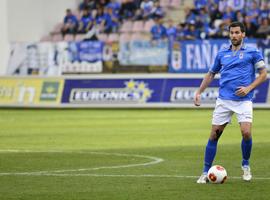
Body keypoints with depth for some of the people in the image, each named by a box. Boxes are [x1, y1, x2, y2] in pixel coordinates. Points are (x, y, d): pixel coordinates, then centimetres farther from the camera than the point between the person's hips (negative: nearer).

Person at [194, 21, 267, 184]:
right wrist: (199, 92, 14)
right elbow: (211, 74, 23)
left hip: (243, 100, -3)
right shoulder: (222, 54, 14)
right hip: (224, 100, 3)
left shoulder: (252, 52, 3)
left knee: (246, 132, -18)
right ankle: (206, 172, 7)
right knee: (214, 135, -1)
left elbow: (263, 74, 2)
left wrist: (249, 88, -11)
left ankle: (246, 165, 8)